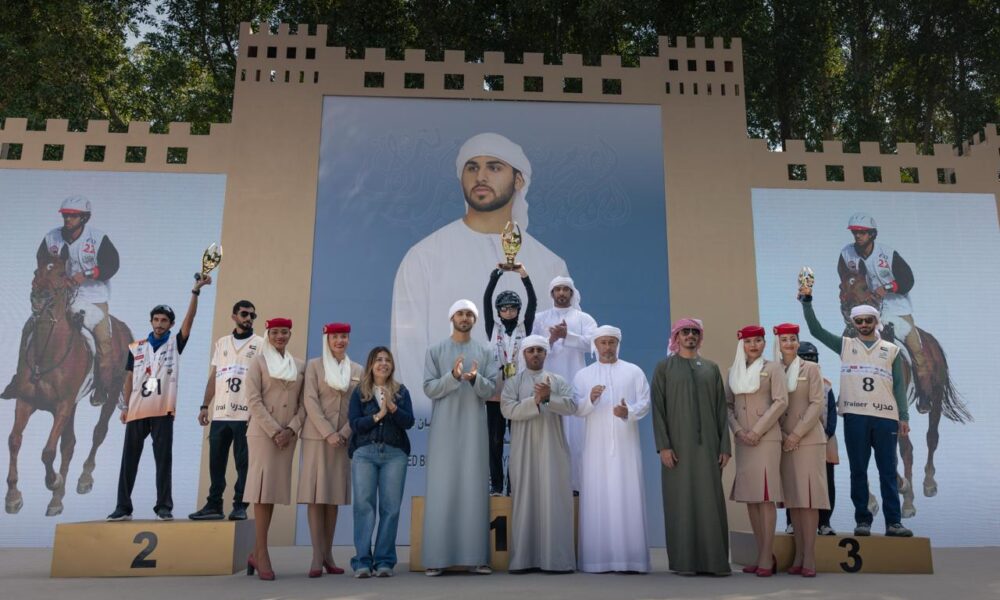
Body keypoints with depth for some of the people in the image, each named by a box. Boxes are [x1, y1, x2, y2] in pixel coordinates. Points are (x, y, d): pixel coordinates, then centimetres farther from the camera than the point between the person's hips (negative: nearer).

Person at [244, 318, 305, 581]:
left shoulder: (299, 365, 13)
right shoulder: (259, 362, 3)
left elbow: (304, 402, 9)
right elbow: (254, 400, -6)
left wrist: (291, 429, -6)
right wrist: (274, 430, -13)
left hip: (287, 434, 4)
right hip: (263, 432, -4)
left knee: (275, 488, 4)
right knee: (264, 488, -7)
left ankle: (256, 553, 13)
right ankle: (262, 554, -3)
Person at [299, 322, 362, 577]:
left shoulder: (357, 370, 11)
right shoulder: (314, 365, 4)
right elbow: (310, 401, -5)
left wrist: (343, 433, -8)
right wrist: (328, 433, -13)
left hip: (343, 438, 3)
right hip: (317, 436, -2)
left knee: (334, 495, 5)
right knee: (315, 494, -5)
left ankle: (328, 554, 11)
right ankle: (317, 556, -3)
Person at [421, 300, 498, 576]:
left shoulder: (485, 352, 9)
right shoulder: (436, 351, 5)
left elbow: (491, 389, 2)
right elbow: (429, 388, -2)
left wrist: (475, 379, -18)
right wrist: (453, 376, -18)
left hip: (474, 429, 1)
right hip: (444, 429, -1)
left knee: (475, 488, 1)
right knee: (441, 490, -2)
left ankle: (476, 556, 4)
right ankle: (437, 557, 1)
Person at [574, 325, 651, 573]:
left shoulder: (634, 371, 10)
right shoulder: (583, 374, 12)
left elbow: (645, 402, 1)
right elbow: (577, 409, 3)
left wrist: (629, 412, -19)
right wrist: (591, 399, -17)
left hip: (626, 445, 0)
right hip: (596, 446, 1)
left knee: (628, 498, -4)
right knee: (597, 498, -2)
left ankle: (630, 558, -1)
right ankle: (598, 558, 1)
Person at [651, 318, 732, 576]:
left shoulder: (711, 368, 12)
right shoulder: (664, 367, 5)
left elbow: (721, 409, 9)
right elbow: (658, 408, -2)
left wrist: (725, 445, 1)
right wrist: (663, 445, -11)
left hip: (707, 444, 2)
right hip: (678, 445, -2)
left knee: (711, 501, 0)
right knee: (680, 501, -1)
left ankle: (714, 560, 7)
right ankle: (683, 561, 6)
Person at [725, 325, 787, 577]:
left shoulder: (772, 368, 2)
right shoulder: (734, 371, 13)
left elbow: (781, 402, -7)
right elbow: (728, 405, 11)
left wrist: (757, 430, -12)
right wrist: (738, 431, -4)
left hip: (766, 439, -5)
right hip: (743, 440, 5)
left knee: (765, 496, -7)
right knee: (749, 497, 5)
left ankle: (766, 558, -3)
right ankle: (762, 555, 13)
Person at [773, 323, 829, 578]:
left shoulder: (810, 369, 2)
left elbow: (817, 404, -5)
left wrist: (796, 434, -12)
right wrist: (781, 434, -7)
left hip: (808, 440, -3)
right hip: (783, 442, 3)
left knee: (808, 496, -5)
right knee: (792, 498, 5)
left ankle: (809, 557, -3)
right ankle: (798, 555, 11)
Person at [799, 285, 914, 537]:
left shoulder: (892, 350, 11)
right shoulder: (845, 346, 10)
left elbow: (899, 386, 8)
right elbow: (816, 330, 1)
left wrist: (904, 417, 1)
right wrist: (807, 301, -9)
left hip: (885, 417, 0)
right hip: (855, 417, 0)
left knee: (888, 471, 3)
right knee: (858, 471, 4)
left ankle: (893, 522, 8)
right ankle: (862, 520, 10)